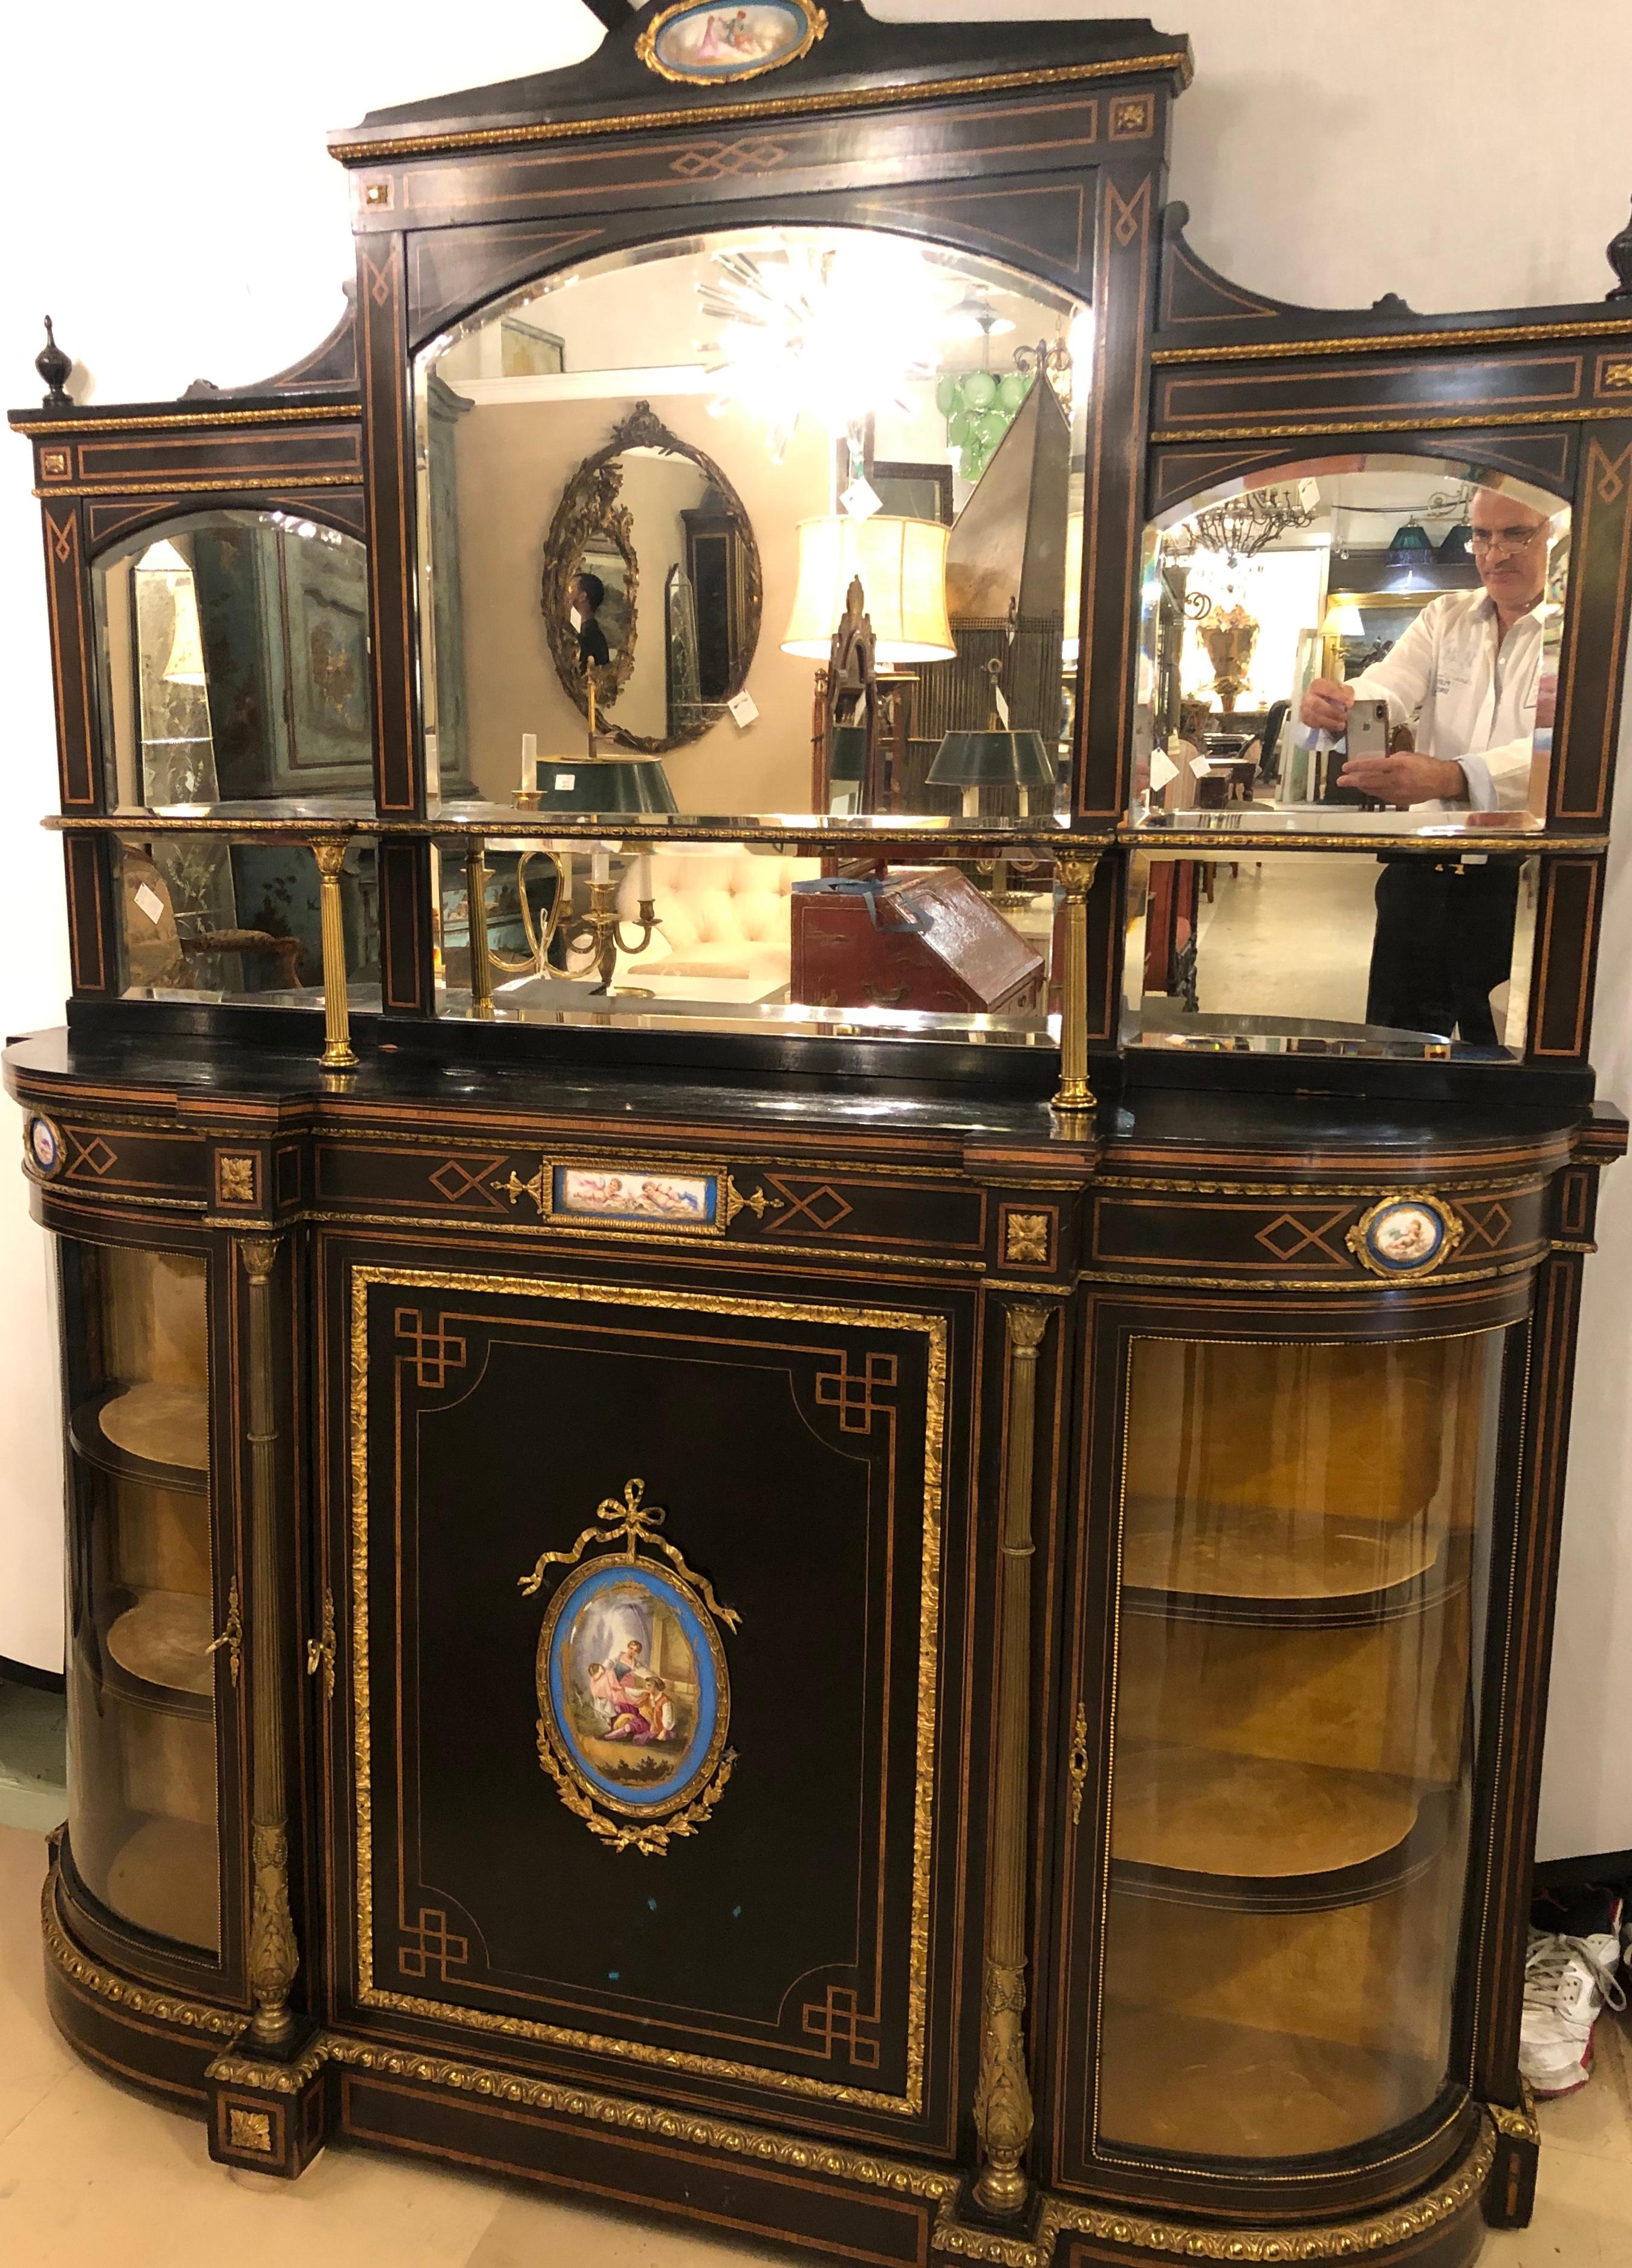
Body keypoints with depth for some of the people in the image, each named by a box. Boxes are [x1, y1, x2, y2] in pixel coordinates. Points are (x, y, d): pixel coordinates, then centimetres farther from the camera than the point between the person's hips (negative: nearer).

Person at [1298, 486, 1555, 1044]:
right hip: (1420, 872, 4)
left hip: (1521, 883, -4)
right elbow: (1388, 689, -6)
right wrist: (1339, 702, -32)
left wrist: (1449, 779, -42)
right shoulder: (1445, 618, 10)